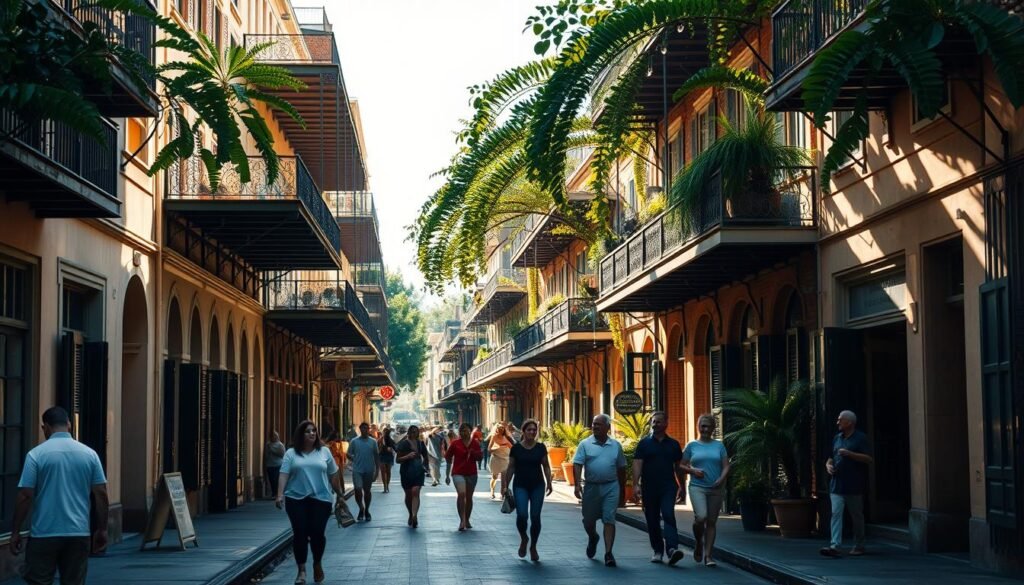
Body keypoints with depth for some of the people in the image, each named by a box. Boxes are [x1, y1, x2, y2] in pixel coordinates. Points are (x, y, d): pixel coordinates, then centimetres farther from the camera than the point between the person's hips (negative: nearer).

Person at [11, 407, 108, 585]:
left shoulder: (36, 454, -5)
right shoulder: (89, 454, 3)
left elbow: (25, 496, -8)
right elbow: (101, 495, 3)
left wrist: (15, 532, 0)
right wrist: (101, 530, 11)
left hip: (44, 535, -3)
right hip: (79, 534, 3)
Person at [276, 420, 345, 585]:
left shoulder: (324, 452, 9)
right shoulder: (291, 453, 4)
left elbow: (333, 475, 13)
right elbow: (284, 474, -4)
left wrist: (340, 493, 16)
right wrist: (280, 494, -15)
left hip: (321, 498, 1)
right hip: (296, 499, 0)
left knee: (318, 532, -4)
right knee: (300, 533, -3)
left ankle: (317, 564, 23)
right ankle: (301, 570, 7)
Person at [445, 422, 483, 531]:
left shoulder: (475, 443, 5)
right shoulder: (454, 443, -1)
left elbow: (480, 457, 11)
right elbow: (448, 459, 5)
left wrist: (474, 453, -12)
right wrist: (447, 475, 4)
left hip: (471, 473, 3)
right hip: (458, 473, -3)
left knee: (469, 497, 10)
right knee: (461, 494, -22)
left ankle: (467, 520, 24)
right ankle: (462, 520, -18)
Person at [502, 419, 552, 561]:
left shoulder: (541, 448, 3)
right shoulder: (516, 448, 0)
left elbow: (546, 466, 9)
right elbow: (511, 467, 5)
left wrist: (549, 482, -2)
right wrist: (505, 486, 3)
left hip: (537, 486, 1)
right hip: (520, 486, -1)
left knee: (535, 517, 1)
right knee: (521, 515, -16)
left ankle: (533, 547, 18)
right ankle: (523, 538, 14)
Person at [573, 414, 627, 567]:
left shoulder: (616, 446, 7)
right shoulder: (585, 444, 1)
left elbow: (621, 469, 14)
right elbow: (577, 464, -6)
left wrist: (622, 491, 16)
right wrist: (577, 484, -20)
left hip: (611, 487, 0)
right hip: (591, 487, 0)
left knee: (609, 520, -8)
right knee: (589, 520, 12)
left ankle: (608, 553, -8)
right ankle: (593, 539, 43)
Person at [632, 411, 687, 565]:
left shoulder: (673, 444, 10)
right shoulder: (644, 443, 4)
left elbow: (678, 467, 15)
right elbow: (637, 464, -3)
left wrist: (682, 487, 13)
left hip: (668, 487, -1)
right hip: (649, 488, 1)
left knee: (669, 516, -17)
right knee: (652, 520, 7)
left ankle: (672, 549, -28)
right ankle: (658, 551, 19)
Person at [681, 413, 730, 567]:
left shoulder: (719, 445, 9)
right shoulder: (692, 446, 7)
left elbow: (726, 466, 6)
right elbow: (682, 465, 9)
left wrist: (722, 478, -13)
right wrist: (693, 470, -10)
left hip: (715, 489, 2)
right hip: (697, 487, -2)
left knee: (712, 521, 4)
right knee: (701, 517, -21)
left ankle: (708, 555, 11)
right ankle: (698, 543, 8)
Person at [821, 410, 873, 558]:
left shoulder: (860, 438, -4)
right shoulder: (837, 438, 15)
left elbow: (869, 459, -12)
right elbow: (831, 458, 25)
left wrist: (849, 454, -19)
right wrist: (828, 465, 3)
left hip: (854, 486, -5)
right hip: (837, 485, 5)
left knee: (857, 516, 7)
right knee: (836, 514, -8)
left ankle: (858, 546, 20)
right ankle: (834, 546, -16)